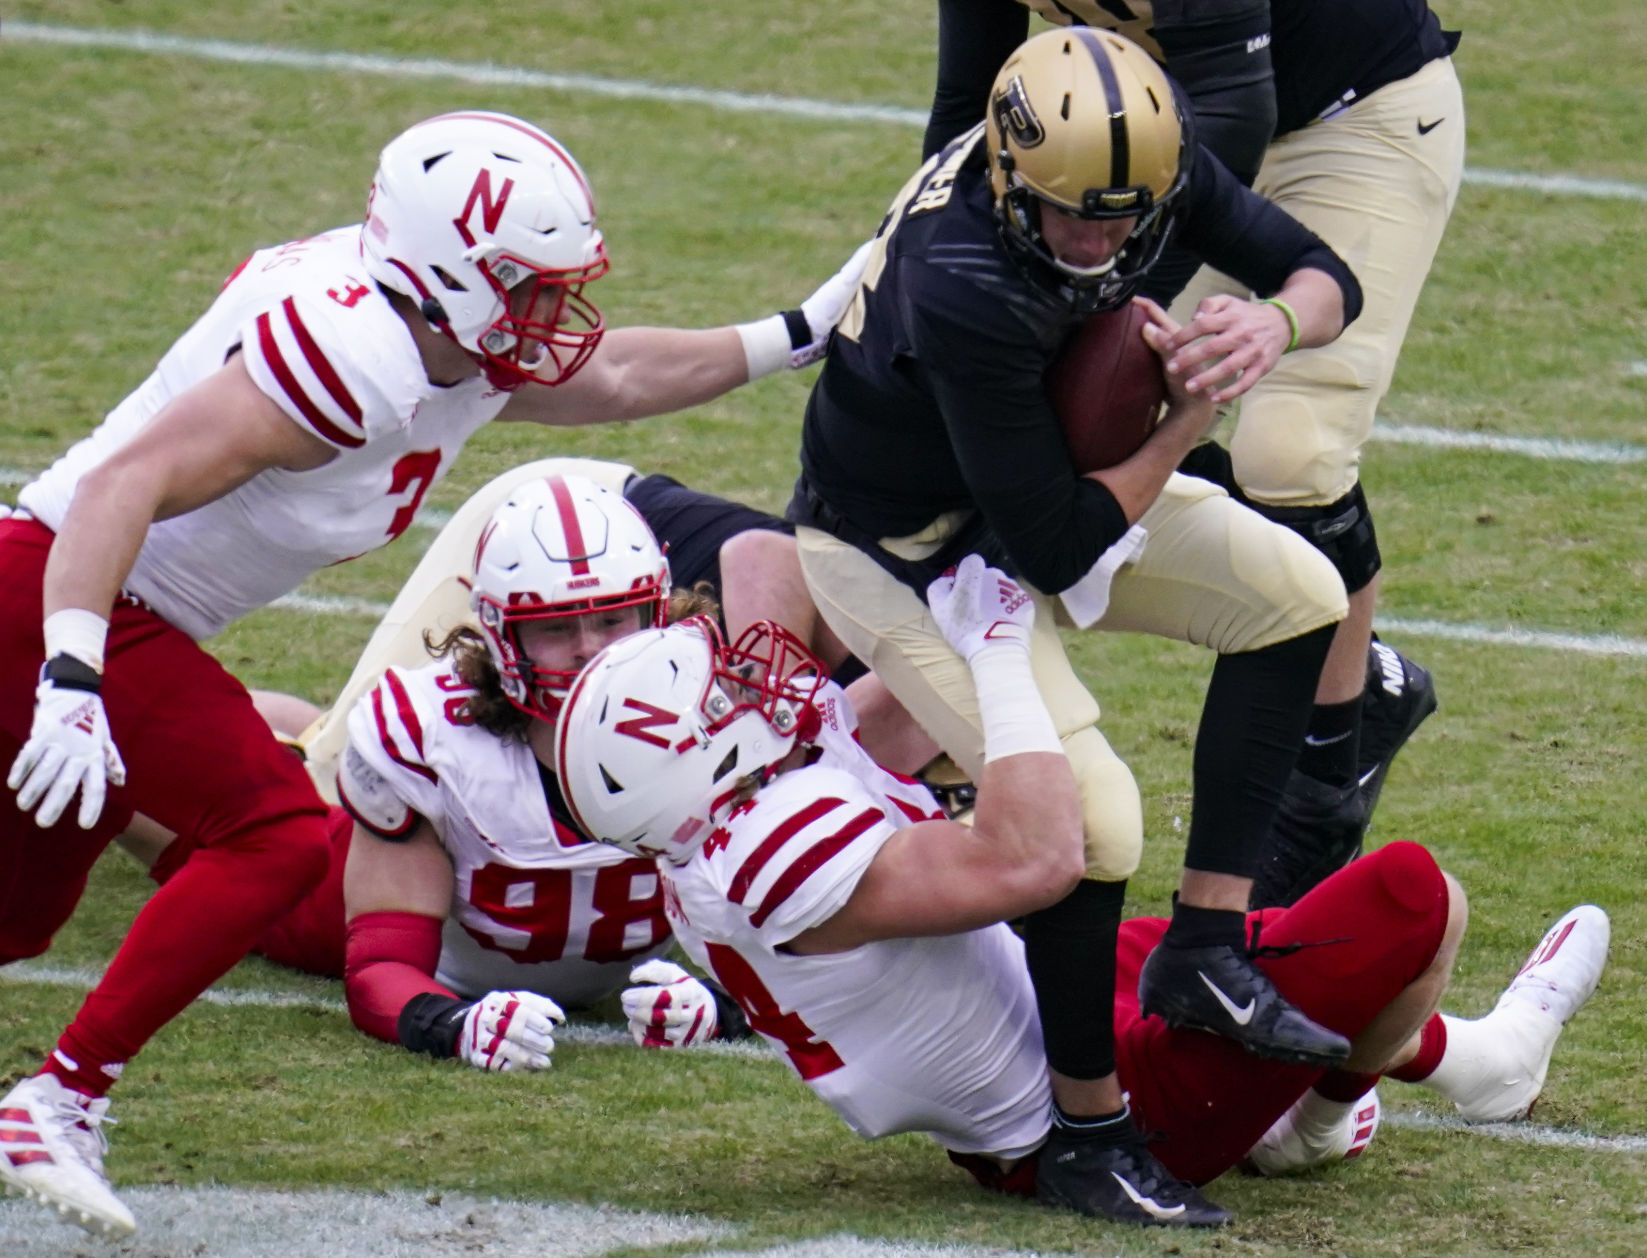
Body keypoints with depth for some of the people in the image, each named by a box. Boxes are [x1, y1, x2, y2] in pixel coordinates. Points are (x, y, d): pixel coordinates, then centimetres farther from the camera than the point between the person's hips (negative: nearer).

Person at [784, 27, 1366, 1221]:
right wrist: (1194, 408, -27)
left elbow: (1325, 275, -8)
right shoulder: (965, 289, -40)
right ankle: (1087, 1122, 2)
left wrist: (1271, 324, -31)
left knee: (1296, 592, 0)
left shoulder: (1139, 157, -19)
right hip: (905, 549, -8)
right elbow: (1055, 550, -32)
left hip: (1043, 468, 8)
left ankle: (1206, 946, 3)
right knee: (1087, 817, -20)